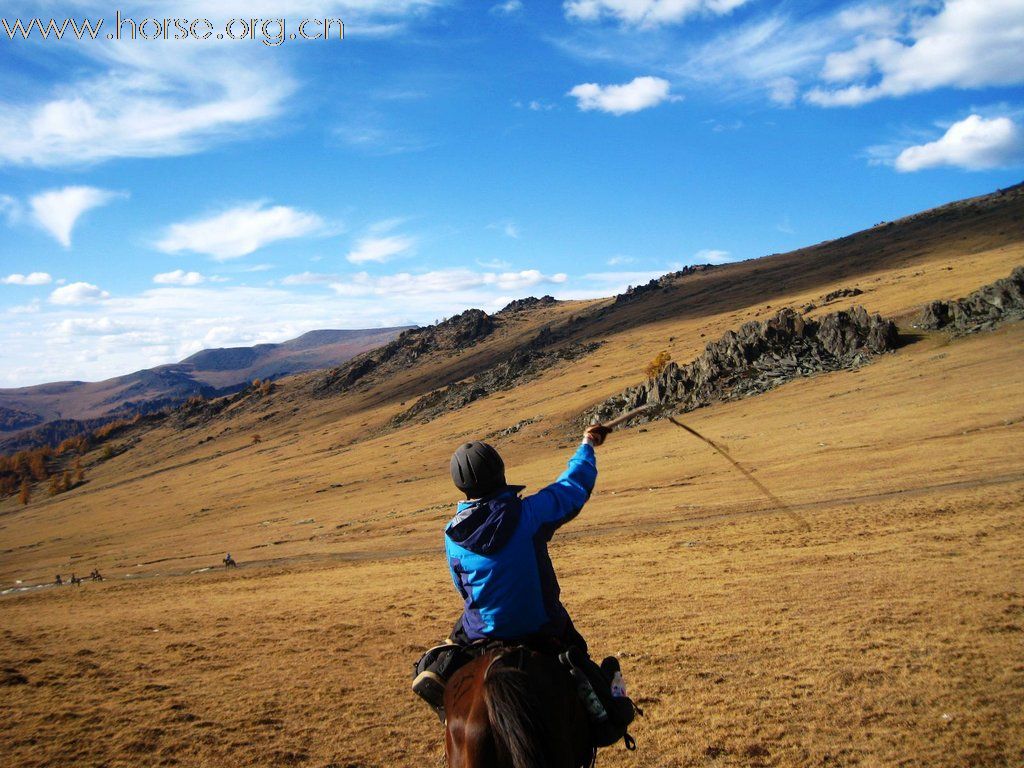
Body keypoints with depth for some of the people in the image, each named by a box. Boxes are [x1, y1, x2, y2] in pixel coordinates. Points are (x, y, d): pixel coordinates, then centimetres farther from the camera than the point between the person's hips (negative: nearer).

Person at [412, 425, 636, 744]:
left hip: (481, 630, 2)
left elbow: (463, 588, 7)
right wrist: (586, 445, 18)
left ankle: (438, 670, 4)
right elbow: (575, 484, 0)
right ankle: (609, 713, 3)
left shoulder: (452, 536, -8)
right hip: (542, 625, -2)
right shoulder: (528, 511, -16)